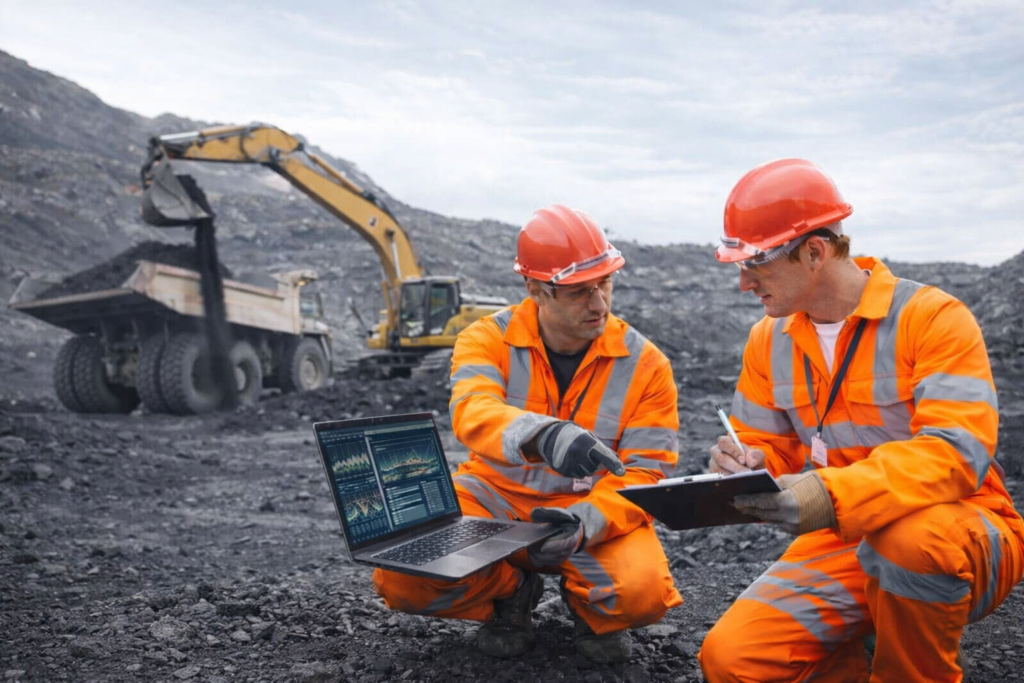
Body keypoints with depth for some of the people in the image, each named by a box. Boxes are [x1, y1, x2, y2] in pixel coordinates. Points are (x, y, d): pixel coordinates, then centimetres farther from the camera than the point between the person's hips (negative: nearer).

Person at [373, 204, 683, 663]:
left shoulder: (645, 363, -7)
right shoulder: (489, 339, -9)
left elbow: (645, 473, -9)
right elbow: (472, 413, -30)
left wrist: (586, 522, -29)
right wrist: (544, 435, -52)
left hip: (595, 510, 0)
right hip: (494, 501, 1)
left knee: (644, 593, -31)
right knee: (399, 578, -22)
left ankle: (588, 605, 8)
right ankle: (510, 591, 9)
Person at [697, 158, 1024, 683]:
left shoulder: (932, 316, -14)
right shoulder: (769, 339, 4)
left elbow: (958, 451, -25)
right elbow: (768, 448, 9)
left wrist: (834, 494, -40)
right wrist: (748, 465, -17)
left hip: (962, 533, -4)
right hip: (841, 542, 4)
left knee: (911, 538, -40)